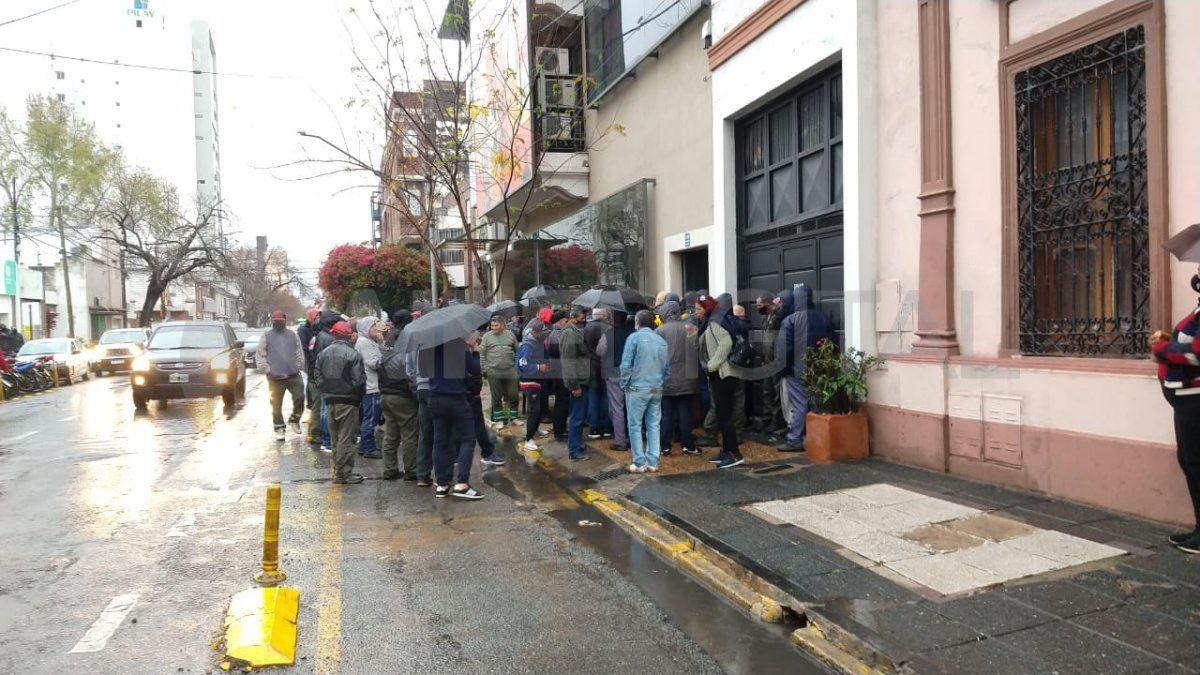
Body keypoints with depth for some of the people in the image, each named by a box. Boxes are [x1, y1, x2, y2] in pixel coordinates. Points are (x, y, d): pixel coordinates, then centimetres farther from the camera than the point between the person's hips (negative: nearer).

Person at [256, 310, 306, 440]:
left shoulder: (293, 335, 10)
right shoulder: (266, 336, 4)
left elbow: (299, 353, 10)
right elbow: (260, 355, 1)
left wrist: (299, 366, -1)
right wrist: (266, 369, -7)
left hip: (293, 375, 1)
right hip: (275, 377, -1)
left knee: (299, 398, -5)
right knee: (276, 404, 4)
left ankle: (294, 419, 19)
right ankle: (279, 429, 15)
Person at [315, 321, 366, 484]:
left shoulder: (322, 354, 4)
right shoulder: (353, 355, -14)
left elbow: (319, 379, 5)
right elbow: (359, 381, -15)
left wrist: (326, 394, 16)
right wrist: (359, 396, 4)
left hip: (330, 401, 6)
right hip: (347, 401, -6)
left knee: (335, 438, 16)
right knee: (346, 438, -1)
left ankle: (339, 470, 23)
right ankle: (343, 473, 1)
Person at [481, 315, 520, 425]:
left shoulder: (510, 334, 5)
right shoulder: (487, 336, 1)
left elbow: (517, 351, 12)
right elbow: (482, 354, 2)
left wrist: (516, 364, 7)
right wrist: (485, 369, -3)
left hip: (510, 371, 1)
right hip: (493, 372, -1)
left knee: (513, 395, 4)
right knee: (496, 397, 6)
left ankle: (514, 417, 19)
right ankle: (499, 418, 17)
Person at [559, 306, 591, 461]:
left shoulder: (577, 332, 16)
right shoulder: (569, 333, -16)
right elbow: (569, 360, -22)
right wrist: (574, 385, -23)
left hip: (581, 380, 10)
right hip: (576, 381, -10)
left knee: (580, 414, 17)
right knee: (576, 416, -4)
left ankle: (577, 445, 27)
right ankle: (574, 451, 2)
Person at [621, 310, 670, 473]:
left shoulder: (634, 337, -6)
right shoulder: (661, 341, 8)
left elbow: (626, 364, -11)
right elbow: (667, 367, 11)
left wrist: (624, 385, -1)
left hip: (637, 388, -5)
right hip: (657, 389, 5)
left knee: (635, 426, 3)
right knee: (654, 425, 10)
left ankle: (640, 463, 3)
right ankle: (652, 462, 11)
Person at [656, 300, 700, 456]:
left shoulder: (659, 331, -7)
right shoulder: (690, 329, -3)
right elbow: (696, 353, -1)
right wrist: (694, 373, 9)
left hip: (666, 380, -1)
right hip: (686, 379, 1)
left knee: (667, 413, 6)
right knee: (686, 412, 7)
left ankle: (666, 446, 9)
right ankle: (687, 445, 11)